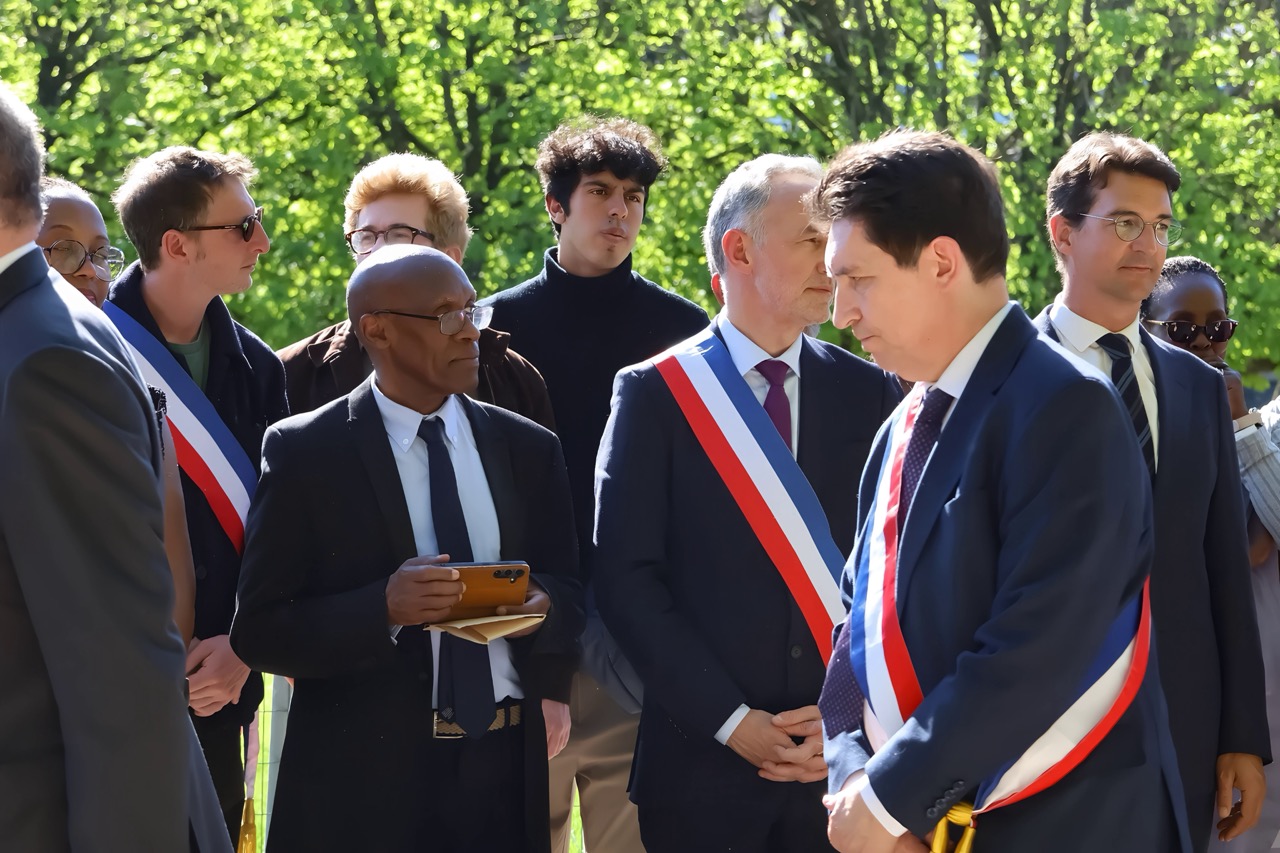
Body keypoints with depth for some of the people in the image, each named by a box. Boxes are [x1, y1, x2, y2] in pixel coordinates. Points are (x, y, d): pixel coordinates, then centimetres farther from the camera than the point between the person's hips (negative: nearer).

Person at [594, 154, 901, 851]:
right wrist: (731, 721, -12)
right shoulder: (653, 393, 0)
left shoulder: (869, 393, 7)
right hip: (702, 763, -2)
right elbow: (627, 578, -6)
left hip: (846, 761, 2)